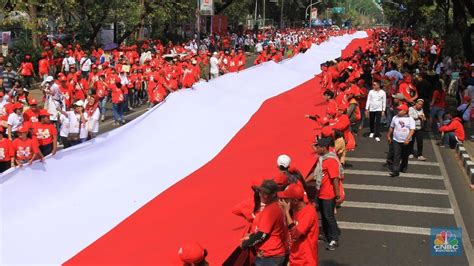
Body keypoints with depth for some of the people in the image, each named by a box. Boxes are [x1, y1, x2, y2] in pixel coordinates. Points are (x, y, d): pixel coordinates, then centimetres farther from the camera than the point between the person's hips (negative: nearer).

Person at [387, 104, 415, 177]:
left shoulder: (410, 119, -8)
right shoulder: (395, 118, 3)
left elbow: (412, 130, -15)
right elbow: (391, 127, 14)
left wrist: (408, 139, -26)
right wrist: (389, 136, 18)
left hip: (406, 141, -1)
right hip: (396, 140, 2)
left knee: (405, 156, 14)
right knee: (396, 156, -7)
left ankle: (403, 168, 34)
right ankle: (395, 171, -9)